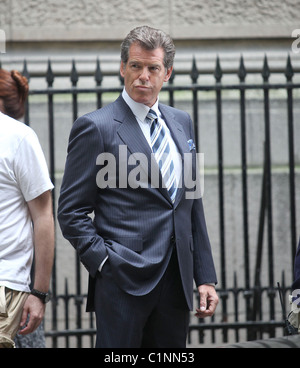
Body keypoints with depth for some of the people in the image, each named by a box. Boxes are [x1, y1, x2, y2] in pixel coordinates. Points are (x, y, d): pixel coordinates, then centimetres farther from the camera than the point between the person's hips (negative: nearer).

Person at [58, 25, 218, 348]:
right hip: (124, 283, -6)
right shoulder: (95, 127, -4)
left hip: (176, 281, 6)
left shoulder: (181, 123, 15)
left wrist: (205, 277, 14)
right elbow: (71, 212, -5)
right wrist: (105, 263, -14)